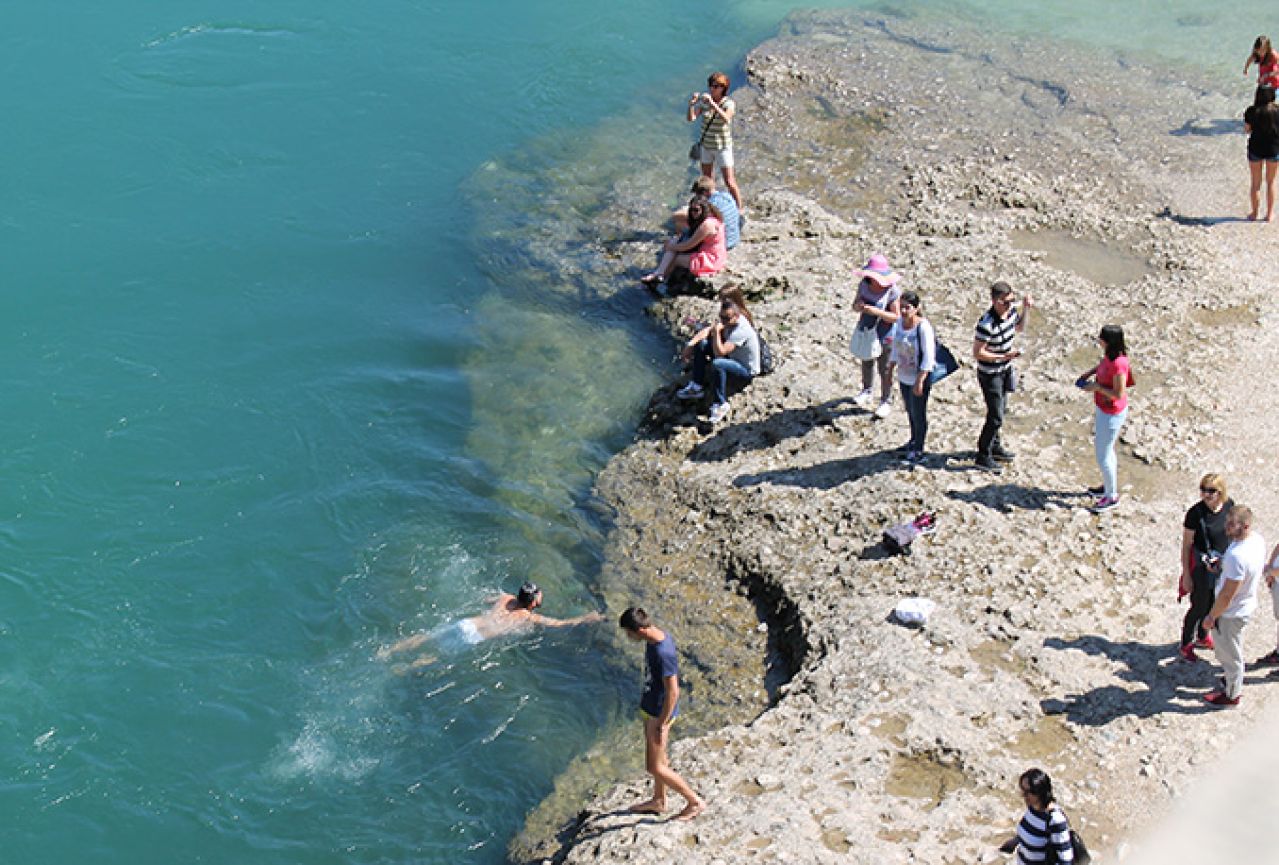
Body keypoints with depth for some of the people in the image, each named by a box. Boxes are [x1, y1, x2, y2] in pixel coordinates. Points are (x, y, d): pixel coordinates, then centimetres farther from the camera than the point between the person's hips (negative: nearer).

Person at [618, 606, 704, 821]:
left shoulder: (664, 653, -33)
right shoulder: (656, 638, -4)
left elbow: (673, 692, -28)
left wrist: (661, 725, -21)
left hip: (660, 713, -9)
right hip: (650, 707, 9)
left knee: (655, 767, 1)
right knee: (658, 757, 24)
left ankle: (695, 802, 12)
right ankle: (658, 801, 41)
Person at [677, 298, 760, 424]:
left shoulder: (741, 331, -35)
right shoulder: (728, 321, -10)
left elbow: (719, 352, -39)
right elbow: (707, 330, -2)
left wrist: (717, 331, -36)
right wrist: (690, 344, -15)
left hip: (747, 371, -9)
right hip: (733, 358, 9)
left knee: (717, 364, -39)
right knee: (701, 344, -1)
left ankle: (721, 404, -23)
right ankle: (696, 387, 7)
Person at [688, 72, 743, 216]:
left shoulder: (729, 104, -20)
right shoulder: (704, 99, -7)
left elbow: (726, 119, -40)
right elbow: (691, 118, -16)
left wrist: (712, 104, -50)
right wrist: (691, 104, -35)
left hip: (723, 147, -5)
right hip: (707, 146, 5)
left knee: (729, 183, -2)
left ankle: (740, 211, 14)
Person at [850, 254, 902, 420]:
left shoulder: (893, 291, -24)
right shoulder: (864, 285, -9)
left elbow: (896, 317, -21)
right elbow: (855, 306, 2)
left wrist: (876, 311, -34)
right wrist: (858, 306, -23)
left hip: (884, 335, -5)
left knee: (885, 370, 8)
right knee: (866, 363, 23)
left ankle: (886, 402, 26)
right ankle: (867, 392, 46)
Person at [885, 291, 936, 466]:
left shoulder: (923, 327, -24)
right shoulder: (899, 323, -4)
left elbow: (928, 357, -22)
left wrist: (919, 382, -22)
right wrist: (890, 369, 11)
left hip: (920, 378, -7)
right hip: (904, 377, 7)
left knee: (918, 414, 6)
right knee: (910, 411, 22)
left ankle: (918, 451, 21)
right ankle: (914, 440, 43)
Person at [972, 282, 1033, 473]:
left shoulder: (1011, 311, -7)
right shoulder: (987, 324, -31)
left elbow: (1019, 328, 16)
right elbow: (977, 353, -27)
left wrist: (1025, 309, 2)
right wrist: (1004, 356, -28)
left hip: (1005, 370, 8)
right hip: (990, 374, -8)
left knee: (1000, 409, 23)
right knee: (996, 417, -4)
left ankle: (995, 446, 41)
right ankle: (983, 456, 11)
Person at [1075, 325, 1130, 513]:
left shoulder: (1118, 364, -33)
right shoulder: (1109, 354, -6)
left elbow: (1119, 394, -28)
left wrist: (1097, 387, -23)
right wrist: (1090, 372, 4)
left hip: (1111, 414, -10)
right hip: (1103, 409, 10)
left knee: (1103, 456, 4)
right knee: (1104, 449, 26)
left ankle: (1111, 496, 21)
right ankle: (1109, 485, 45)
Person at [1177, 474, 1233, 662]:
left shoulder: (1229, 505, -9)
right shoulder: (1196, 513, -24)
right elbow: (1186, 545, -16)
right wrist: (1186, 574, -14)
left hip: (1224, 565, 5)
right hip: (1202, 567, -5)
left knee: (1214, 605, 22)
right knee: (1199, 607, 9)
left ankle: (1202, 637, 47)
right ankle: (1185, 645, 30)